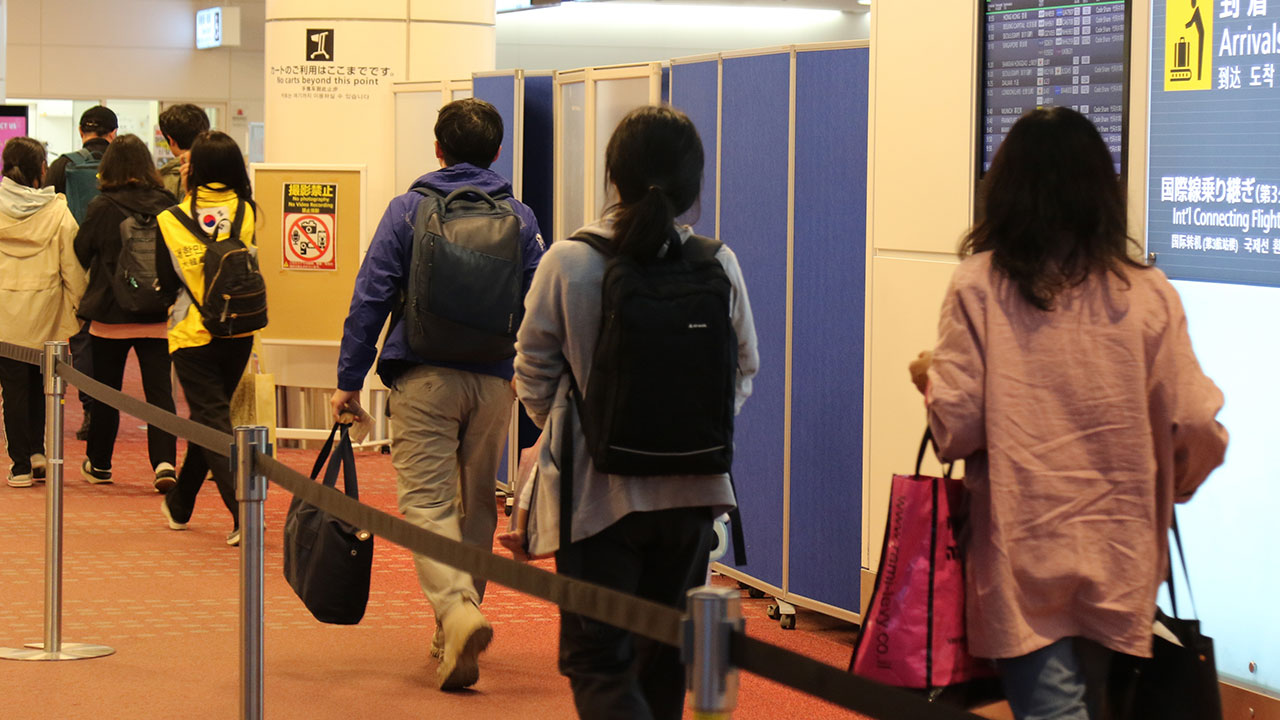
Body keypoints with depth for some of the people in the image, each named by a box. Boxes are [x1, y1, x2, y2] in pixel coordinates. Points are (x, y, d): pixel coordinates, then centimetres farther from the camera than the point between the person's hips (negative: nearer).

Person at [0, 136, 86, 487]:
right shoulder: (57, 212, -7)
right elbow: (72, 265, -5)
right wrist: (78, 308, 4)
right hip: (44, 313, 0)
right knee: (39, 384, 18)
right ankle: (37, 452, 11)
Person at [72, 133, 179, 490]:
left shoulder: (101, 208, -10)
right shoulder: (165, 204, -5)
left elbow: (80, 255, 1)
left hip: (110, 313, -1)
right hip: (157, 315, 1)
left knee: (106, 392, 13)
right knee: (159, 390, 1)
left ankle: (99, 463, 26)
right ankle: (164, 461, -14)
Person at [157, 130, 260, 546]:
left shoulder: (172, 220, -10)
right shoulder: (246, 212, -6)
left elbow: (166, 281, 0)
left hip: (192, 334, -3)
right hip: (238, 332, 3)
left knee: (212, 420, -2)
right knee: (209, 415, 18)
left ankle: (243, 511, -18)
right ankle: (180, 504, 33)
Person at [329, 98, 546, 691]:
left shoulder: (408, 210, 0)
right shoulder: (520, 219, 6)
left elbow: (371, 298, -3)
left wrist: (349, 381, 1)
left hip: (424, 378, -3)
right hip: (494, 382, 3)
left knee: (426, 502, -6)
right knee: (477, 505, 14)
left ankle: (457, 610, -29)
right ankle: (454, 633, 23)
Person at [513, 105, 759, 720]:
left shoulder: (569, 260, -11)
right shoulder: (719, 265, -6)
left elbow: (534, 372, -2)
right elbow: (744, 371, 6)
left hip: (597, 487, -3)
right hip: (692, 488, 3)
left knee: (597, 659, 0)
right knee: (664, 656, 19)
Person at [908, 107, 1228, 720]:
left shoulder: (979, 285, -8)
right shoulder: (1148, 294, -4)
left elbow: (956, 427, -11)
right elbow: (1197, 429, -4)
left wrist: (929, 377, 11)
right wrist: (1166, 487, 17)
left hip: (1023, 552, -2)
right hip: (1117, 552, 3)